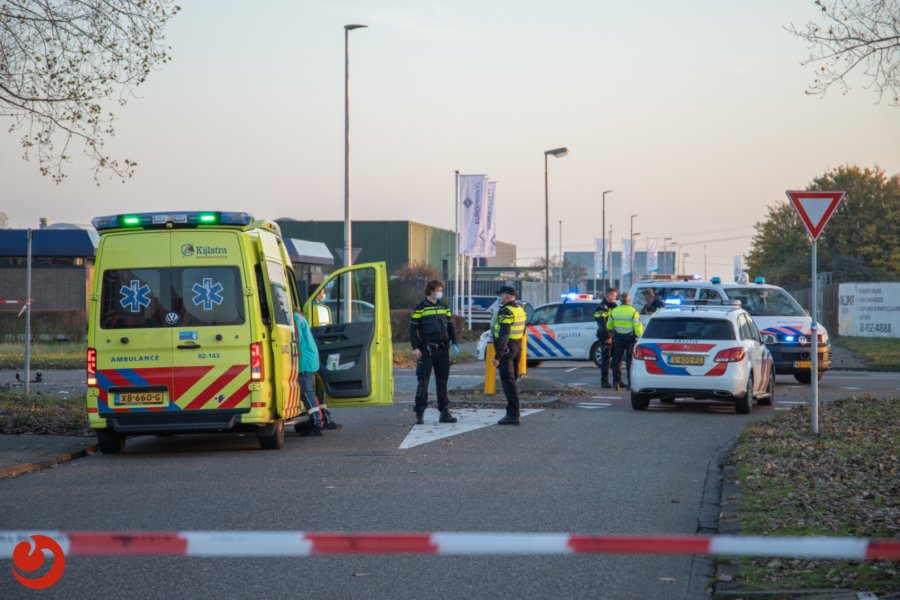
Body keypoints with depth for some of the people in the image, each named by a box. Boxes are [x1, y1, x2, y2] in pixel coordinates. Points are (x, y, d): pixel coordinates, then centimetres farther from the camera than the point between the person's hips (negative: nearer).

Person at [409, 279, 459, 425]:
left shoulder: (444, 307, 11)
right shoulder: (420, 307, -4)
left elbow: (450, 326, 18)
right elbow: (413, 328, -5)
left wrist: (454, 343, 8)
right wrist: (415, 348, -13)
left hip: (442, 349, 5)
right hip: (426, 350, -5)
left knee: (442, 381, 8)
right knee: (423, 381, -4)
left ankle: (444, 412, 12)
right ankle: (420, 413, -1)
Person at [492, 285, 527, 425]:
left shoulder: (506, 312, -17)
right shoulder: (520, 310, 14)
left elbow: (504, 335, -23)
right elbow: (523, 332, 20)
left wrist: (498, 356, -23)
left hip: (506, 349, -10)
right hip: (517, 348, 10)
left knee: (508, 381, -8)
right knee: (512, 380, 16)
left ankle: (513, 415, -11)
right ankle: (513, 412, 20)